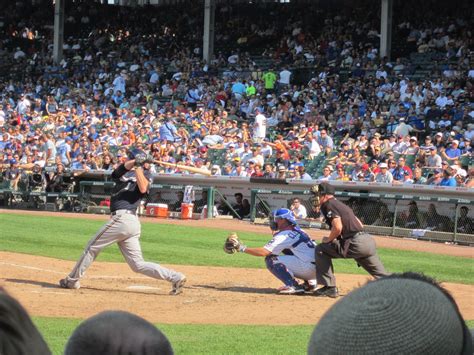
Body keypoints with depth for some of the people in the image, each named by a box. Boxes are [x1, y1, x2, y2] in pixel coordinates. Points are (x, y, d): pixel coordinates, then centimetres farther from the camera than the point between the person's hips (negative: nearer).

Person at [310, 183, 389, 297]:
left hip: (355, 244, -9)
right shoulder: (342, 205, 26)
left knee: (321, 250, 1)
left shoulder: (329, 205, -3)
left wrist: (328, 240, 1)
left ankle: (329, 287, -1)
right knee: (383, 277, 17)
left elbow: (337, 227, -17)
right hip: (369, 242, 9)